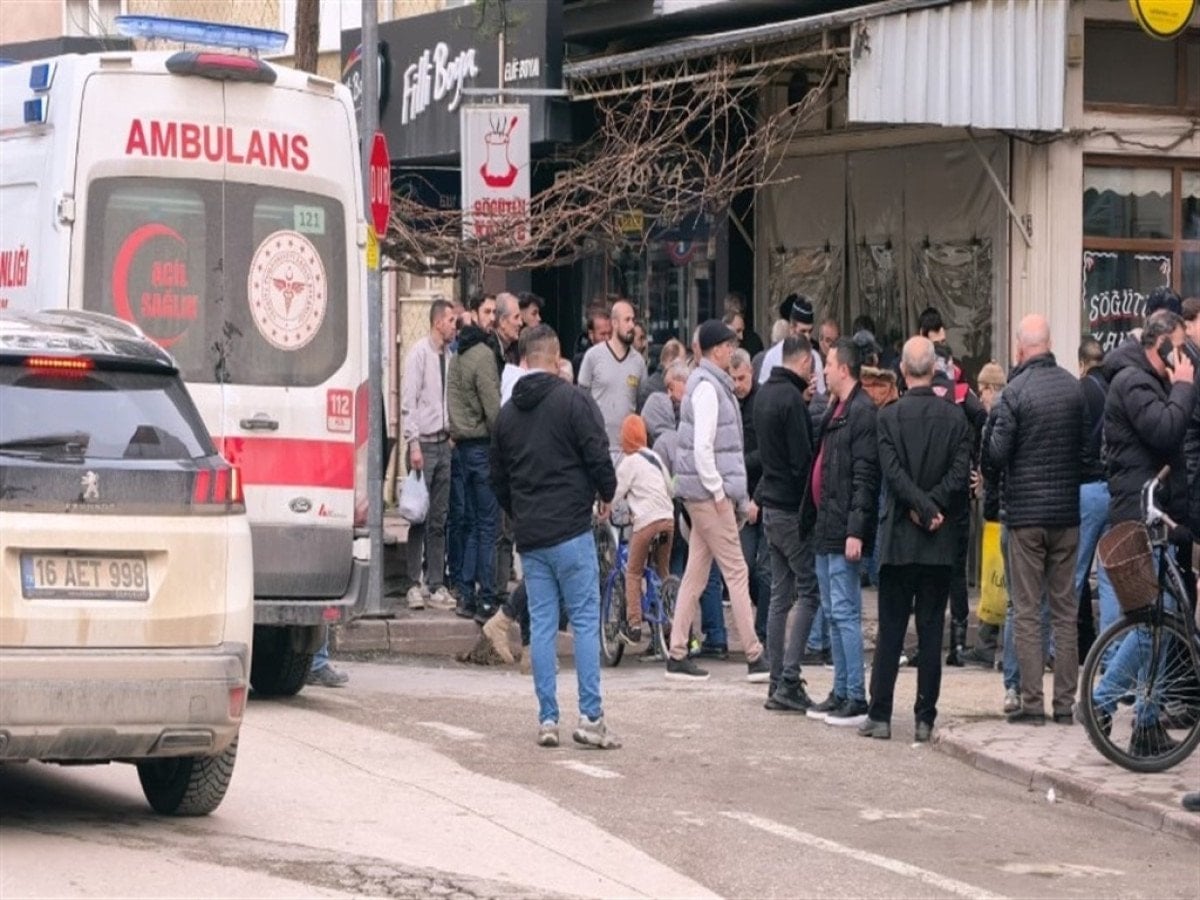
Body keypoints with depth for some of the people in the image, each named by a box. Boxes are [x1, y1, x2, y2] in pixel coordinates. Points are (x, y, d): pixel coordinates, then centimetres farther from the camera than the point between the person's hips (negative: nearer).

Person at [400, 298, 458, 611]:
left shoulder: (448, 356, 12)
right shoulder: (419, 353, -8)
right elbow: (408, 401, -12)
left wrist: (452, 434, 9)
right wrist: (414, 444, -16)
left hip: (443, 442, 7)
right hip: (424, 442, -7)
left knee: (439, 519, 8)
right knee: (419, 517, -5)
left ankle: (436, 585, 10)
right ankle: (414, 584, -1)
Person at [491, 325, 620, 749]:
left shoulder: (507, 413, 12)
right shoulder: (573, 401, -7)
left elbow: (497, 479, 16)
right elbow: (598, 457, -11)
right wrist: (606, 495, 8)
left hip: (529, 538, 5)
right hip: (570, 530, -5)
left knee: (541, 626, 7)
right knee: (585, 621, -3)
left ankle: (547, 719, 4)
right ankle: (590, 717, -9)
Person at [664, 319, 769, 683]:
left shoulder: (710, 383, 16)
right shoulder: (707, 387, -15)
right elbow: (702, 447, -21)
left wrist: (734, 494, 18)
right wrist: (718, 492, -17)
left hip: (703, 493, 10)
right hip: (708, 491, -10)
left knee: (696, 573, 10)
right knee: (736, 571, -6)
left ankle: (677, 654, 12)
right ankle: (755, 657, -3)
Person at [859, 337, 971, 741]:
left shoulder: (889, 416, -6)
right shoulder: (954, 416, 0)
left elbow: (893, 471, -13)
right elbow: (960, 473, -7)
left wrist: (922, 507, -7)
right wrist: (934, 507, -4)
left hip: (898, 539, -1)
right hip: (940, 542, 1)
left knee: (890, 631, 4)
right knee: (932, 632, 5)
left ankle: (880, 716, 3)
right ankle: (925, 719, 5)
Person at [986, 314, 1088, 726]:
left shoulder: (1015, 391, -13)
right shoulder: (1075, 388, 1)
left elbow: (997, 454, -13)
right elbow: (1087, 448, 7)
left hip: (1025, 511, -4)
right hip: (1068, 511, 4)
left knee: (1027, 612, 0)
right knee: (1065, 611, 8)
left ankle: (1032, 703, -3)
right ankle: (1065, 703, 9)